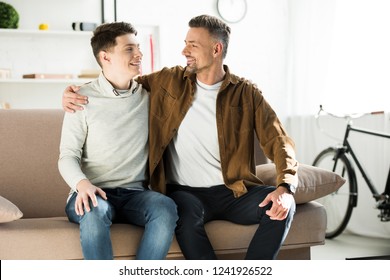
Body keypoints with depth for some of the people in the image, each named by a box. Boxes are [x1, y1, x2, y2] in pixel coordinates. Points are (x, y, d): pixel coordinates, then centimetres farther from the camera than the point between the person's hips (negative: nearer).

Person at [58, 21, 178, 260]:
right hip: (94, 194, -2)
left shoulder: (149, 94, 11)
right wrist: (82, 183, -22)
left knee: (166, 207, -31)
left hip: (135, 194, 3)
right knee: (95, 210, -38)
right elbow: (68, 156, -2)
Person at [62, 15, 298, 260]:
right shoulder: (169, 82, 8)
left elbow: (279, 142, -3)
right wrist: (74, 91, 1)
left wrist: (285, 187, -22)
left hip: (233, 192, 1)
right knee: (186, 211, -36)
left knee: (283, 205, -27)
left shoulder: (246, 94, 3)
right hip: (185, 192, 0)